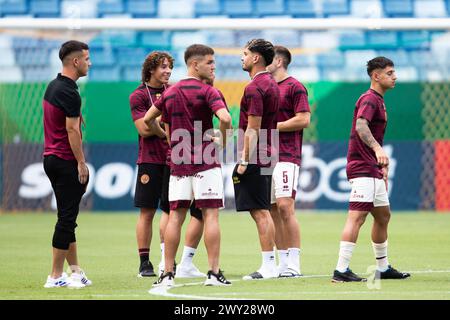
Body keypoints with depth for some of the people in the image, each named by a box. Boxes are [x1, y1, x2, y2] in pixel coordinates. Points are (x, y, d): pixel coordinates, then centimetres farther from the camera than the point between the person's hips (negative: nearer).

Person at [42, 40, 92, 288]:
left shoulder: (53, 86, 12)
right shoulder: (69, 92, -17)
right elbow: (72, 131, -19)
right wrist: (81, 163, -14)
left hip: (51, 157, 10)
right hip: (66, 161, -10)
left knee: (67, 217, 14)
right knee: (67, 219, -5)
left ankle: (75, 271, 18)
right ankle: (55, 276, -4)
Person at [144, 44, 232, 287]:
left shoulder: (170, 93, 11)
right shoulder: (206, 91, -8)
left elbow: (147, 119, 20)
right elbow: (225, 118, -23)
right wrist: (222, 141, -6)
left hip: (178, 164, 5)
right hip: (205, 162, -5)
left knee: (175, 217, 6)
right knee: (210, 215, -3)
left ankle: (167, 273, 5)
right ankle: (213, 273, -6)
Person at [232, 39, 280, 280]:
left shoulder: (254, 88, -15)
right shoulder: (271, 84, 16)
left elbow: (253, 129, -19)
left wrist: (244, 161, -17)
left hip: (254, 158, -10)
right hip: (267, 156, 10)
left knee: (260, 212, -8)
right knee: (263, 211, 12)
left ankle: (268, 266, -8)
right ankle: (270, 265, 13)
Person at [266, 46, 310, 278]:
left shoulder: (294, 87, -4)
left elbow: (304, 120, -13)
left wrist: (273, 126, -11)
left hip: (286, 156, -8)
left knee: (285, 207, -15)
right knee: (272, 210, 6)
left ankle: (293, 265, -14)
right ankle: (283, 264, 9)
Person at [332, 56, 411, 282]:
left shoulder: (378, 100, 20)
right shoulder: (369, 99, -12)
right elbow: (360, 126, -31)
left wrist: (382, 163, 27)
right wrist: (378, 149, -44)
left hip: (372, 170, 11)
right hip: (362, 168, -11)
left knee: (383, 216, 17)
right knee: (357, 216, -16)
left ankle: (383, 268, 27)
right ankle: (341, 270, -20)